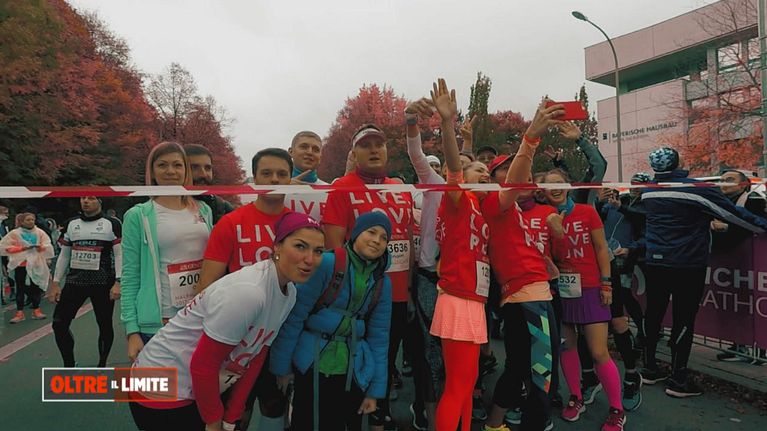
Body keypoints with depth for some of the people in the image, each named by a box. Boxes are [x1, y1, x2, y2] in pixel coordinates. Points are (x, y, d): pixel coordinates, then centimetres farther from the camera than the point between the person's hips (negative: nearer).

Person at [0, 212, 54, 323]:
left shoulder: (40, 232, 4)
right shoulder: (14, 233, 0)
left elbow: (48, 246, -1)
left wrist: (41, 247, -22)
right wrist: (21, 248, -14)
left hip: (36, 264, 1)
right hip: (20, 264, -1)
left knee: (36, 287, 7)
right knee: (20, 288, 4)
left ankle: (36, 310, 17)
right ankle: (19, 312, 10)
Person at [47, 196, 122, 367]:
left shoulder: (112, 224, -3)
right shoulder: (71, 224, 11)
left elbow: (119, 254, -6)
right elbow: (64, 255, 15)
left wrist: (118, 282, -14)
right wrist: (55, 283, 10)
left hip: (103, 283, -4)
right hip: (74, 281, 4)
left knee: (105, 325, 6)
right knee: (59, 323, 2)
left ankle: (102, 366, 23)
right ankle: (69, 366, 21)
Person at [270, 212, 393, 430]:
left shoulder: (383, 283, 3)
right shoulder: (326, 263, -13)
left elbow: (379, 336, 6)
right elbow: (294, 316, -10)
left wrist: (376, 389, 7)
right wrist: (281, 366, -6)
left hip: (354, 372, 4)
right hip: (312, 366, -4)